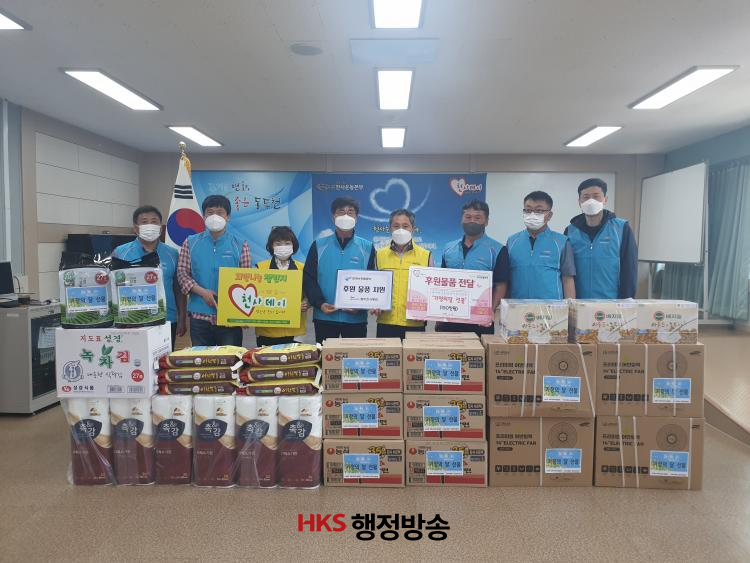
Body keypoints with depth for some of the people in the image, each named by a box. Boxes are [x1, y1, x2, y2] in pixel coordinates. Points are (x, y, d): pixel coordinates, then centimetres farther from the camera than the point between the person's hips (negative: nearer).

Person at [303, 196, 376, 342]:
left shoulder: (367, 248, 6)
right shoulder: (318, 246, 6)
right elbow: (308, 279, 3)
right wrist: (319, 303, -11)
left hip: (356, 318, 0)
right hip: (324, 316, 0)